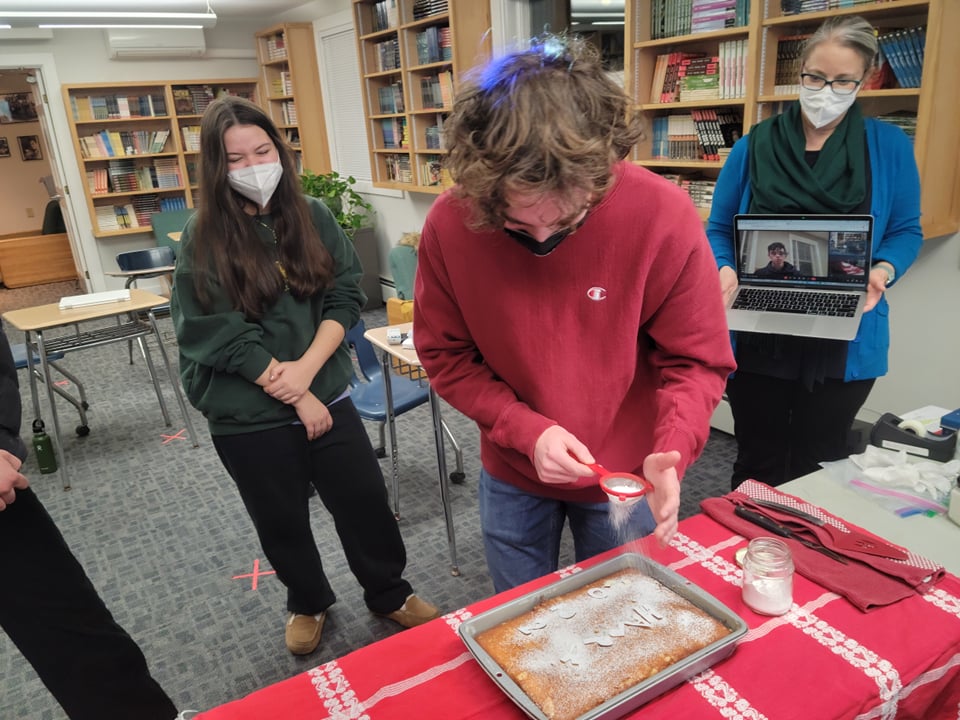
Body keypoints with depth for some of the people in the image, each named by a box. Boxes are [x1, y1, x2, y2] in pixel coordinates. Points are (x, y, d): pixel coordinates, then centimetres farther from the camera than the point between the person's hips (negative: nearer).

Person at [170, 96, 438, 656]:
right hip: (249, 416, -1)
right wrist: (293, 395, -13)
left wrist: (306, 368, -17)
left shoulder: (313, 216, 0)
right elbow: (219, 335, -12)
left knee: (365, 501, 10)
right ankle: (307, 603, 44)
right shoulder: (202, 241, -8)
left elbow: (347, 298, -4)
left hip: (327, 395, 2)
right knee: (283, 521, 17)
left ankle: (390, 593, 36)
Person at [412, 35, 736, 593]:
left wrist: (671, 453, -31)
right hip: (511, 478, 1)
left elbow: (696, 362, -14)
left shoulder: (664, 216, -25)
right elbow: (446, 356, -9)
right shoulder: (450, 224, -21)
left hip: (626, 478, -1)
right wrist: (527, 431, -22)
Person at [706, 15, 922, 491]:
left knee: (817, 468, 15)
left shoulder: (890, 148, 1)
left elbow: (905, 231, 6)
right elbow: (719, 230, 4)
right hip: (758, 338, 0)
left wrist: (883, 271, -15)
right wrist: (725, 271, -16)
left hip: (844, 342, 0)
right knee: (757, 464, 13)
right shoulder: (753, 148, 0)